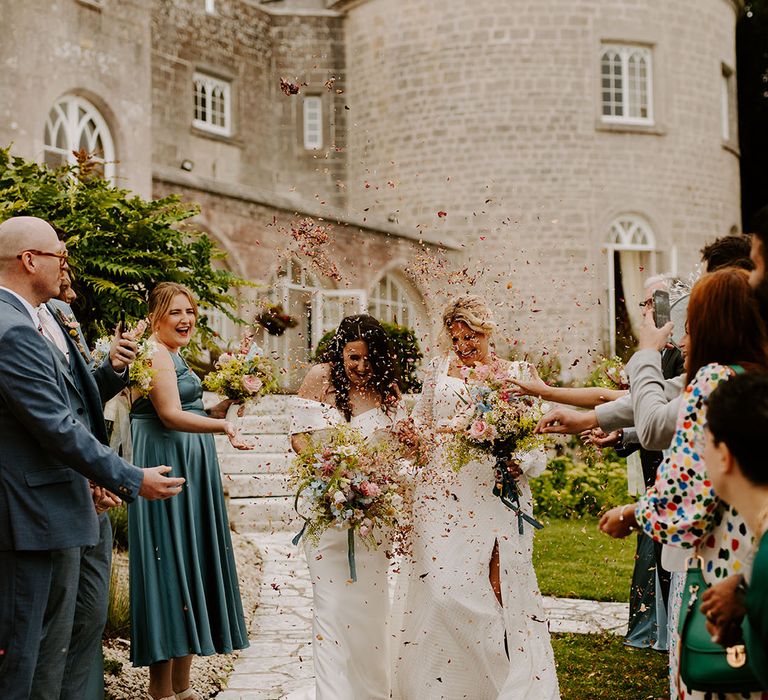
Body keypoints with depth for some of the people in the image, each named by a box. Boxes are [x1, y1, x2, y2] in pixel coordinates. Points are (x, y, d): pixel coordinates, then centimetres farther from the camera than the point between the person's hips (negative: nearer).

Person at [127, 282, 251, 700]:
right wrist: (222, 425, -32)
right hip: (168, 468, -10)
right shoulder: (156, 353, -11)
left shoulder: (173, 356, 19)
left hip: (191, 470, 10)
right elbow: (170, 415, -22)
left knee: (190, 566, 11)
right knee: (169, 564, -7)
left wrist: (222, 406, 6)